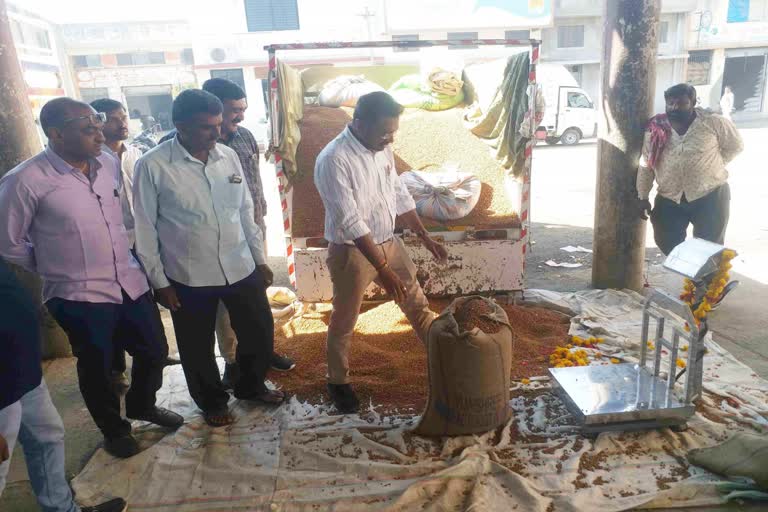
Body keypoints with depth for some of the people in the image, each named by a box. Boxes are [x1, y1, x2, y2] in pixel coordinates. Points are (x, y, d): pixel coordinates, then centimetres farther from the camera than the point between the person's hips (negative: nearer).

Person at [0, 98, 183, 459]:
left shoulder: (109, 164, -1)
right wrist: (55, 268, 4)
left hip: (131, 281, 5)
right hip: (79, 295, -5)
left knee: (154, 351, 17)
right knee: (97, 368, 15)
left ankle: (142, 406, 46)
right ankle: (114, 429, 41)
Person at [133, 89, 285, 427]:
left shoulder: (228, 156, -1)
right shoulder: (152, 166, -13)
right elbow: (145, 229, -7)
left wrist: (260, 259, 9)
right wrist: (159, 281, -6)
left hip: (241, 269, 4)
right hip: (188, 278, -3)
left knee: (260, 333, 14)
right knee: (197, 348, 15)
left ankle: (251, 386, 43)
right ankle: (212, 402, 42)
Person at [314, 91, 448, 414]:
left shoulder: (382, 149, 0)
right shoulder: (333, 160, -24)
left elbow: (399, 194, 11)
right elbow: (350, 222, -28)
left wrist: (425, 237, 9)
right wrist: (383, 270, -29)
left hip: (388, 242, 7)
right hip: (352, 252, -6)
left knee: (417, 303, 16)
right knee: (344, 322, 12)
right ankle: (338, 381, 34)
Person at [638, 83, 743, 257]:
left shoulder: (713, 122, -7)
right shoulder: (655, 129, 0)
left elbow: (735, 146, 6)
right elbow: (646, 165, 4)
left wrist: (712, 166, -1)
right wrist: (643, 197, 1)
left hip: (710, 196, -2)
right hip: (669, 199, 3)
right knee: (667, 244, 7)